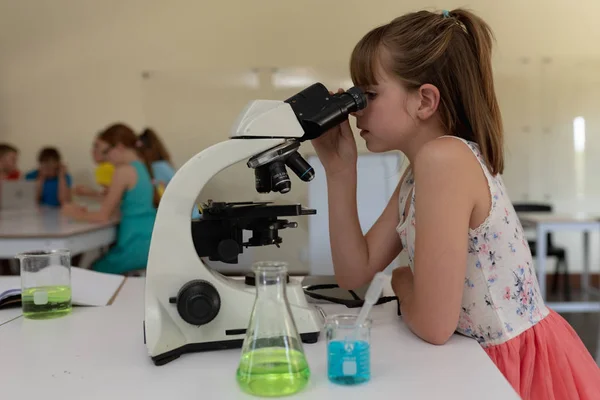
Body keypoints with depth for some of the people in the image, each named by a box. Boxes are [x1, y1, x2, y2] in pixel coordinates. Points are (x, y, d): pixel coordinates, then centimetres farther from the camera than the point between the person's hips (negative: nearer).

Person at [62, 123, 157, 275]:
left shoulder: (124, 170, -13)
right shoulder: (142, 168, 13)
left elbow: (104, 216, -9)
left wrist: (78, 214, 7)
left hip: (136, 245, -8)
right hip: (149, 242, 8)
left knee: (94, 271, 12)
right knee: (98, 265, 23)